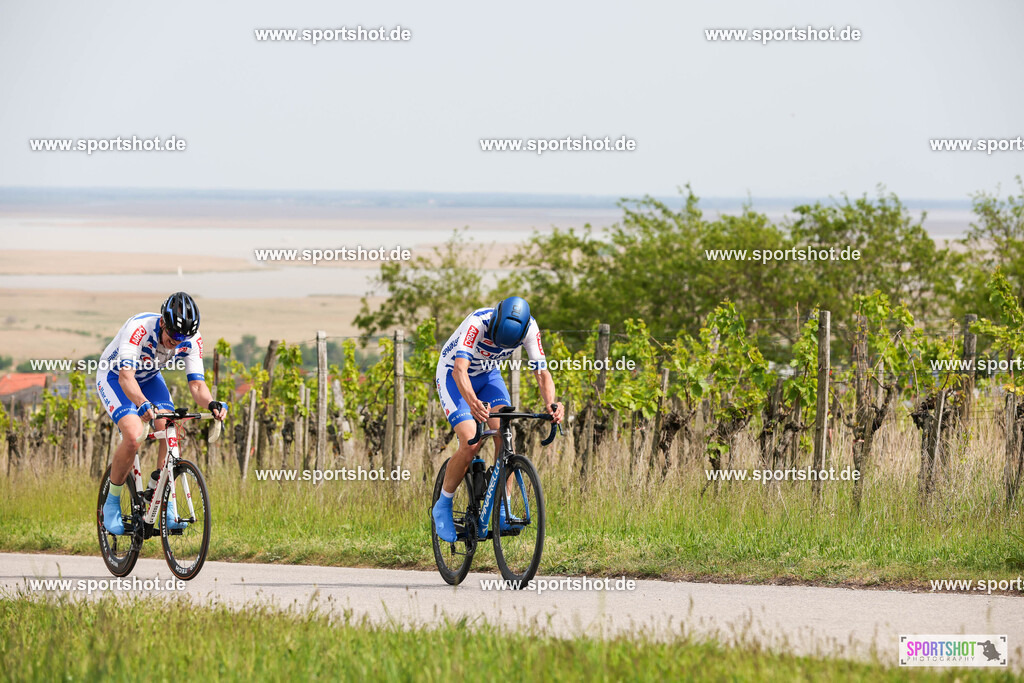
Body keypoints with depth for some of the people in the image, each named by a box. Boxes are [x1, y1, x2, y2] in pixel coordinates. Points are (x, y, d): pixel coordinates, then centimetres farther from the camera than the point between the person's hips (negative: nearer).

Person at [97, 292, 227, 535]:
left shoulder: (191, 340, -23)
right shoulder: (139, 328, -39)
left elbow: (196, 383, -23)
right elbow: (126, 377, -47)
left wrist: (211, 404, -46)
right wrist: (143, 404, -66)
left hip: (149, 378, 5)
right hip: (114, 376, -5)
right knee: (133, 437, -26)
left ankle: (167, 505, -9)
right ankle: (112, 503, -7)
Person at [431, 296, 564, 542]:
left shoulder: (530, 328, -23)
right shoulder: (478, 322, -37)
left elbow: (542, 372, -22)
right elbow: (460, 369, -47)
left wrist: (550, 404, -43)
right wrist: (472, 402, -66)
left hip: (489, 375, 4)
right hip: (453, 375, -4)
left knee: (505, 436, -18)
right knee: (471, 444, -20)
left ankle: (502, 511, -10)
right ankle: (442, 507, -1)